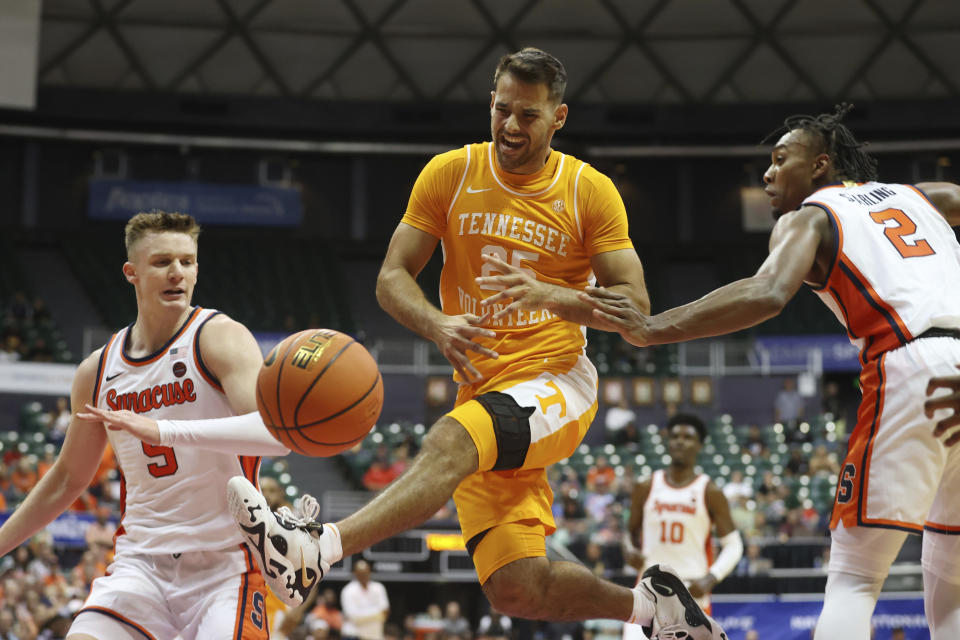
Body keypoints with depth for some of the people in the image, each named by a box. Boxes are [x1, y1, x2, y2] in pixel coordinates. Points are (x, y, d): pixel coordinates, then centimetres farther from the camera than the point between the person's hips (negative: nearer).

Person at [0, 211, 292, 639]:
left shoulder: (220, 338, -8)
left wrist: (163, 429, -39)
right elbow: (66, 479, 23)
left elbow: (271, 434, -26)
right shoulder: (97, 372, 8)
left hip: (224, 563, -4)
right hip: (141, 563, 4)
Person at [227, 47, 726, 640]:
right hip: (483, 390, 3)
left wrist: (550, 295, -22)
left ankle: (317, 549, -48)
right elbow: (392, 278, 3)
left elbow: (635, 306, -4)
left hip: (557, 381, -3)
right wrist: (437, 324, -19)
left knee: (449, 441, -36)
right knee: (518, 590, -7)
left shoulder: (590, 191, -1)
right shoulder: (450, 174, 4)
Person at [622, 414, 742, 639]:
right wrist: (630, 551, -6)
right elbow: (632, 532, 18)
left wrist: (710, 579, -17)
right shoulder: (646, 488, 6)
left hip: (692, 592, -1)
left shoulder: (709, 492, -1)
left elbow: (733, 545, -1)